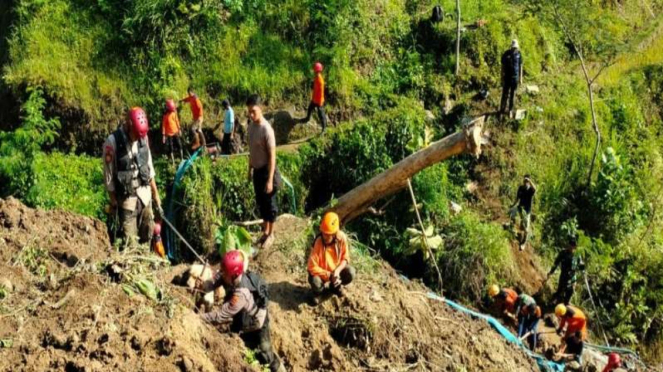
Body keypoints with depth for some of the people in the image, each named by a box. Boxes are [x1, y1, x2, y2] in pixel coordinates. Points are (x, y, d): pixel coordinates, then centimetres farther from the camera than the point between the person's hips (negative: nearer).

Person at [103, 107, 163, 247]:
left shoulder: (143, 137, -2)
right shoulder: (112, 142, -17)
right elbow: (109, 177, -11)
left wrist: (156, 195, 11)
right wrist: (113, 203, -7)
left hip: (145, 194, 5)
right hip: (127, 197, -5)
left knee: (147, 235, 12)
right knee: (131, 240, -2)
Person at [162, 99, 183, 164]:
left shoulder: (174, 113, -4)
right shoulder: (165, 116, -20)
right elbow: (163, 126, -16)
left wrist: (179, 129, 15)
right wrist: (163, 135, -16)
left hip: (176, 132, 5)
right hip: (169, 134, -5)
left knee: (179, 146, 12)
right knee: (171, 149, 4)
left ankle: (182, 159, 27)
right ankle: (173, 162, 13)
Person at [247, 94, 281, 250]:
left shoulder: (267, 129, -24)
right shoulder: (251, 125, 1)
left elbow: (272, 156, -22)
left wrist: (270, 180, -22)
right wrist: (250, 169, 18)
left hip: (266, 171, -8)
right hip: (257, 171, 8)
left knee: (269, 203, 7)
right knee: (260, 203, 18)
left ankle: (271, 234, 23)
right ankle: (265, 232, 34)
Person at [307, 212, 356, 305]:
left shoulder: (342, 237, -21)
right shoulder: (318, 243, -30)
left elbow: (345, 258, -9)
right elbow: (312, 267, -27)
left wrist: (337, 271, -26)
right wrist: (329, 275, -32)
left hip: (336, 270, 3)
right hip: (321, 273, -3)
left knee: (350, 273, -23)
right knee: (315, 282, -34)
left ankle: (335, 286, 10)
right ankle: (318, 291, 6)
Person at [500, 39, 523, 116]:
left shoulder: (519, 54, -1)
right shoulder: (506, 54, -10)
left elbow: (520, 66, 6)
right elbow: (503, 67, -6)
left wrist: (521, 78, 5)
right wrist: (502, 79, -8)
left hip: (515, 77, 3)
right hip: (507, 77, -3)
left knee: (513, 95, 9)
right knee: (505, 94, 1)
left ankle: (511, 109, 20)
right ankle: (502, 109, 13)